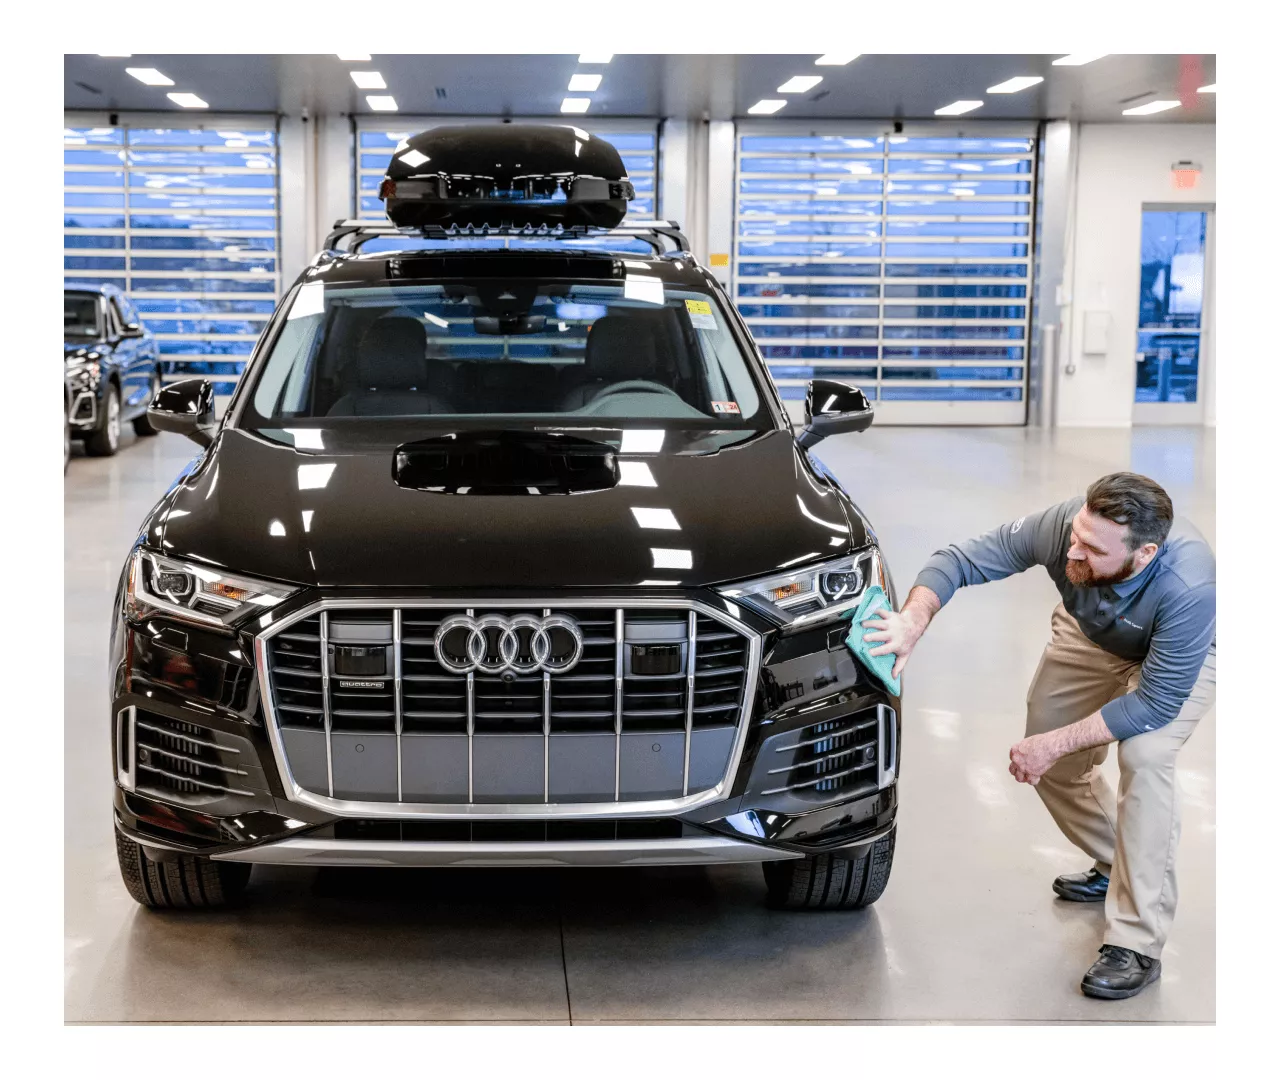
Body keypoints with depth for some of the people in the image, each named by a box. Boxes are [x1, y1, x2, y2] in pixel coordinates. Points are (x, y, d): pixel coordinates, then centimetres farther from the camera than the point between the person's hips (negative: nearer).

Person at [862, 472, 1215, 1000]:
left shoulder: (1188, 587, -45)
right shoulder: (1061, 526, -35)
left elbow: (1155, 702, -35)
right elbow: (959, 560, -25)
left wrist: (1053, 744, -34)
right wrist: (914, 619, -44)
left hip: (1178, 655, -5)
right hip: (1090, 635, 5)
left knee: (1144, 755, -28)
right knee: (1051, 766, 5)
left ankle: (1136, 945, -19)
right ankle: (1113, 866, 35)